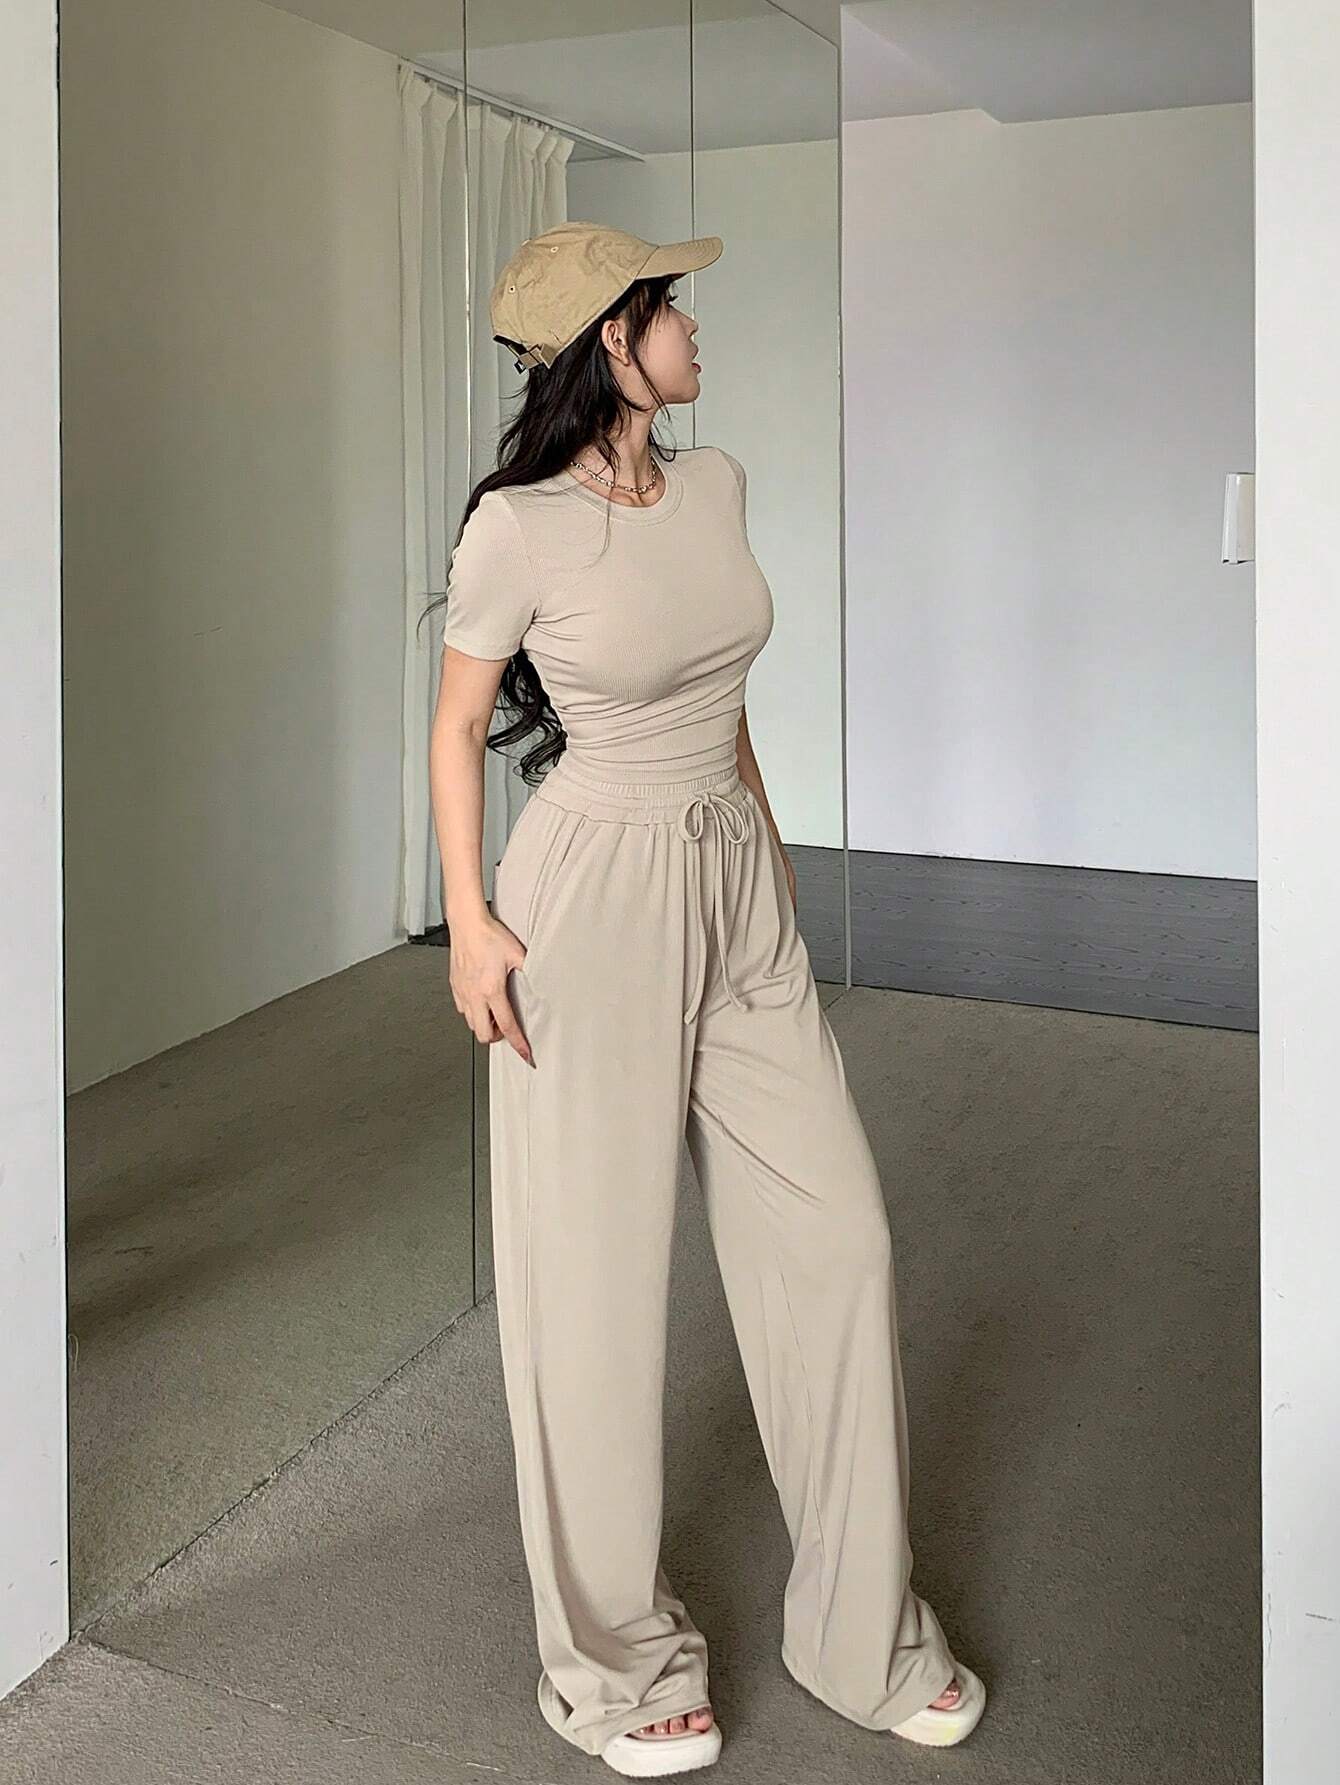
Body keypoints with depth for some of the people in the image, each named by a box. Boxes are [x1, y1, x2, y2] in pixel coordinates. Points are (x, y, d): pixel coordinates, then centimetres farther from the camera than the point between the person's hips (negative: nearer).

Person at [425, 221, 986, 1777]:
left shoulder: (715, 484, 6)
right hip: (595, 901, -6)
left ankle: (864, 1628, 25)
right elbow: (457, 725, -3)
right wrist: (469, 920, -10)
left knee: (836, 1237, 7)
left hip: (737, 889, 7)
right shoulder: (519, 526, -12)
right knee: (595, 1275, 3)